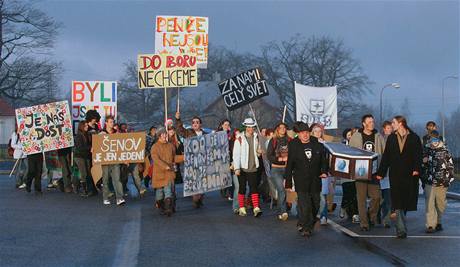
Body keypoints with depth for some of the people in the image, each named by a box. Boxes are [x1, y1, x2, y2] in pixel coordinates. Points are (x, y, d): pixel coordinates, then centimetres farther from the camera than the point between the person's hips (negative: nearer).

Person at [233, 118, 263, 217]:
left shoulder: (256, 137, 8)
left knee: (254, 187, -7)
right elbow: (236, 154, -10)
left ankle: (256, 208, -13)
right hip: (242, 168, -3)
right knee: (242, 188, 6)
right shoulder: (240, 138, -7)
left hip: (253, 167, 3)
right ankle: (241, 208, 16)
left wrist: (259, 152, -2)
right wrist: (236, 168, -17)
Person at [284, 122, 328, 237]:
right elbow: (289, 165, 2)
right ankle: (304, 227, -3)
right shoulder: (293, 145, -1)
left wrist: (324, 171, -4)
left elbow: (324, 159, 13)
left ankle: (310, 225, 27)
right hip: (301, 181, -3)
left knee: (315, 205, 8)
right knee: (304, 205, -14)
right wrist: (288, 182, 1)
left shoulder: (317, 144, 3)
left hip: (315, 180, 3)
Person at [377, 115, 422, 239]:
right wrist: (381, 172, 6)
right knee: (398, 202, -9)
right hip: (395, 175, 1)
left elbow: (418, 155, -1)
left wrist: (416, 169, -16)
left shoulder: (414, 138, 4)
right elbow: (386, 156, 10)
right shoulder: (391, 138, 11)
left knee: (405, 201, 4)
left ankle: (400, 228, 20)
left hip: (410, 174, -1)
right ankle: (401, 230, -12)